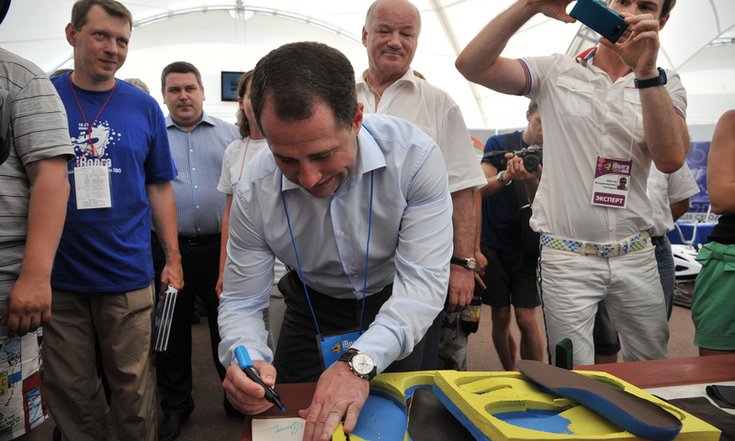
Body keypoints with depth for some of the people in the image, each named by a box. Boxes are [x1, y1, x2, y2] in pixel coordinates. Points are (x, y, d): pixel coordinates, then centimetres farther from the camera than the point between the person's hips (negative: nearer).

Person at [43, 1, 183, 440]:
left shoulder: (144, 107, 3)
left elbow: (159, 186, 8)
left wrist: (173, 258, 4)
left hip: (128, 275, 0)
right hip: (56, 277, 1)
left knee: (133, 387, 9)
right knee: (69, 389, 13)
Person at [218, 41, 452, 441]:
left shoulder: (413, 156, -32)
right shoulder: (254, 192, -25)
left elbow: (423, 279, -34)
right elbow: (241, 302, -16)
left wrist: (359, 362, -48)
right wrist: (247, 358, -39)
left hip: (396, 309, -1)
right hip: (312, 311, 2)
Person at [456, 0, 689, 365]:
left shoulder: (664, 85, 5)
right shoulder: (557, 72, 0)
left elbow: (670, 158, -15)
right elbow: (471, 64, -12)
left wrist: (647, 72, -24)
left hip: (636, 254, 3)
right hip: (566, 255, -3)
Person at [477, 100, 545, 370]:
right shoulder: (499, 144, -1)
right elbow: (481, 189, -9)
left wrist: (532, 180, -29)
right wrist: (506, 176, -29)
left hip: (527, 246, 0)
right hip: (493, 244, 0)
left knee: (527, 319, -6)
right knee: (500, 317, 6)